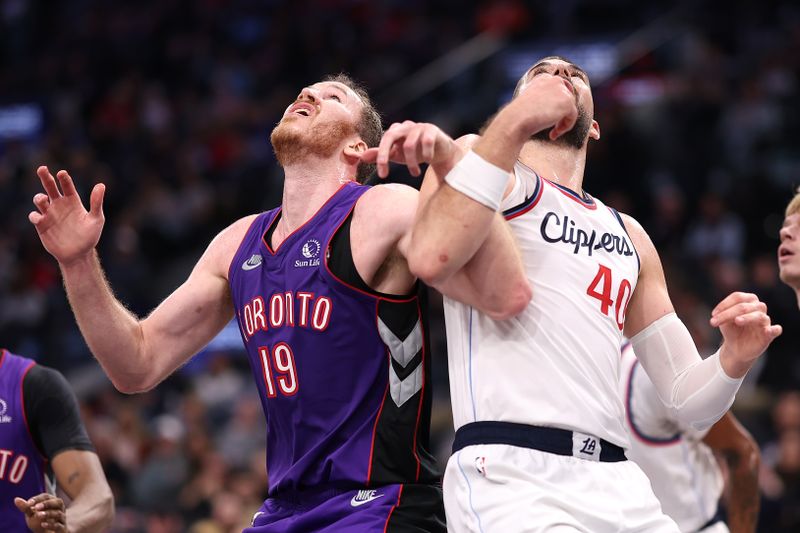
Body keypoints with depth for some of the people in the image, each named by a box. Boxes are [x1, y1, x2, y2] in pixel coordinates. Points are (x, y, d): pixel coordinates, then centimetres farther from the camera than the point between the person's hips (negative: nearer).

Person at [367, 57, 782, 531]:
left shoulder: (628, 235, 27)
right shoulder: (479, 157, 12)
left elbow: (689, 403, 24)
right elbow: (432, 261, -12)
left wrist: (733, 362, 1)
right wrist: (516, 122, -10)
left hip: (617, 481, 6)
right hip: (507, 469, -6)